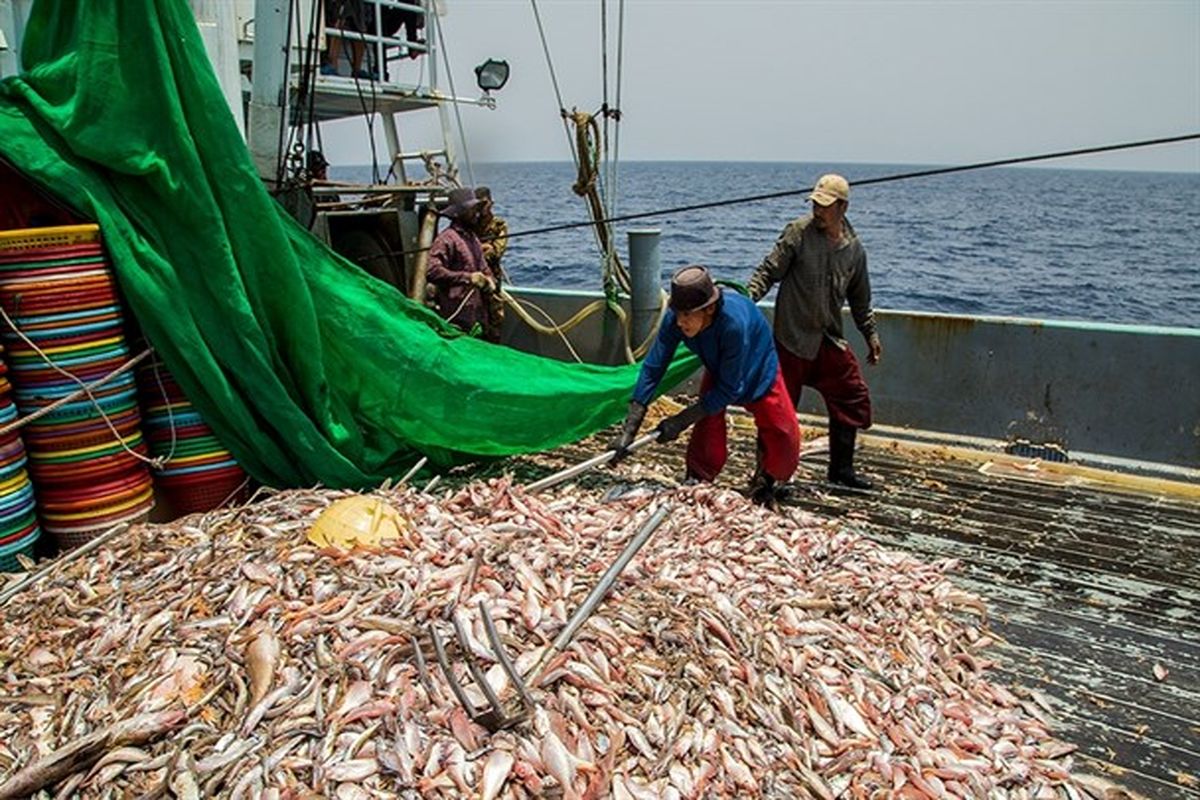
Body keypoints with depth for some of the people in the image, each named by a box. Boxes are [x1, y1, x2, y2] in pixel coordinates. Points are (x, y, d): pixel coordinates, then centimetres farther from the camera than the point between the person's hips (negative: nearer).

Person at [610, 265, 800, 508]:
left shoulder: (735, 323, -44)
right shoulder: (675, 319, -32)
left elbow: (729, 389, -35)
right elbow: (652, 369, -28)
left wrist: (680, 421, -31)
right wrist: (629, 429, -34)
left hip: (758, 373, -3)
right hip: (718, 374, 3)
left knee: (785, 437, -2)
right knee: (706, 434, -8)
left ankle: (765, 486, 25)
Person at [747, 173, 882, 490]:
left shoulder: (854, 249, 6)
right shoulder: (798, 232, -8)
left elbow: (860, 299, 18)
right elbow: (768, 272, -9)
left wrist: (871, 334, 20)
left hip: (830, 340, 5)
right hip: (792, 337, -5)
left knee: (852, 398, 8)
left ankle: (841, 470, 23)